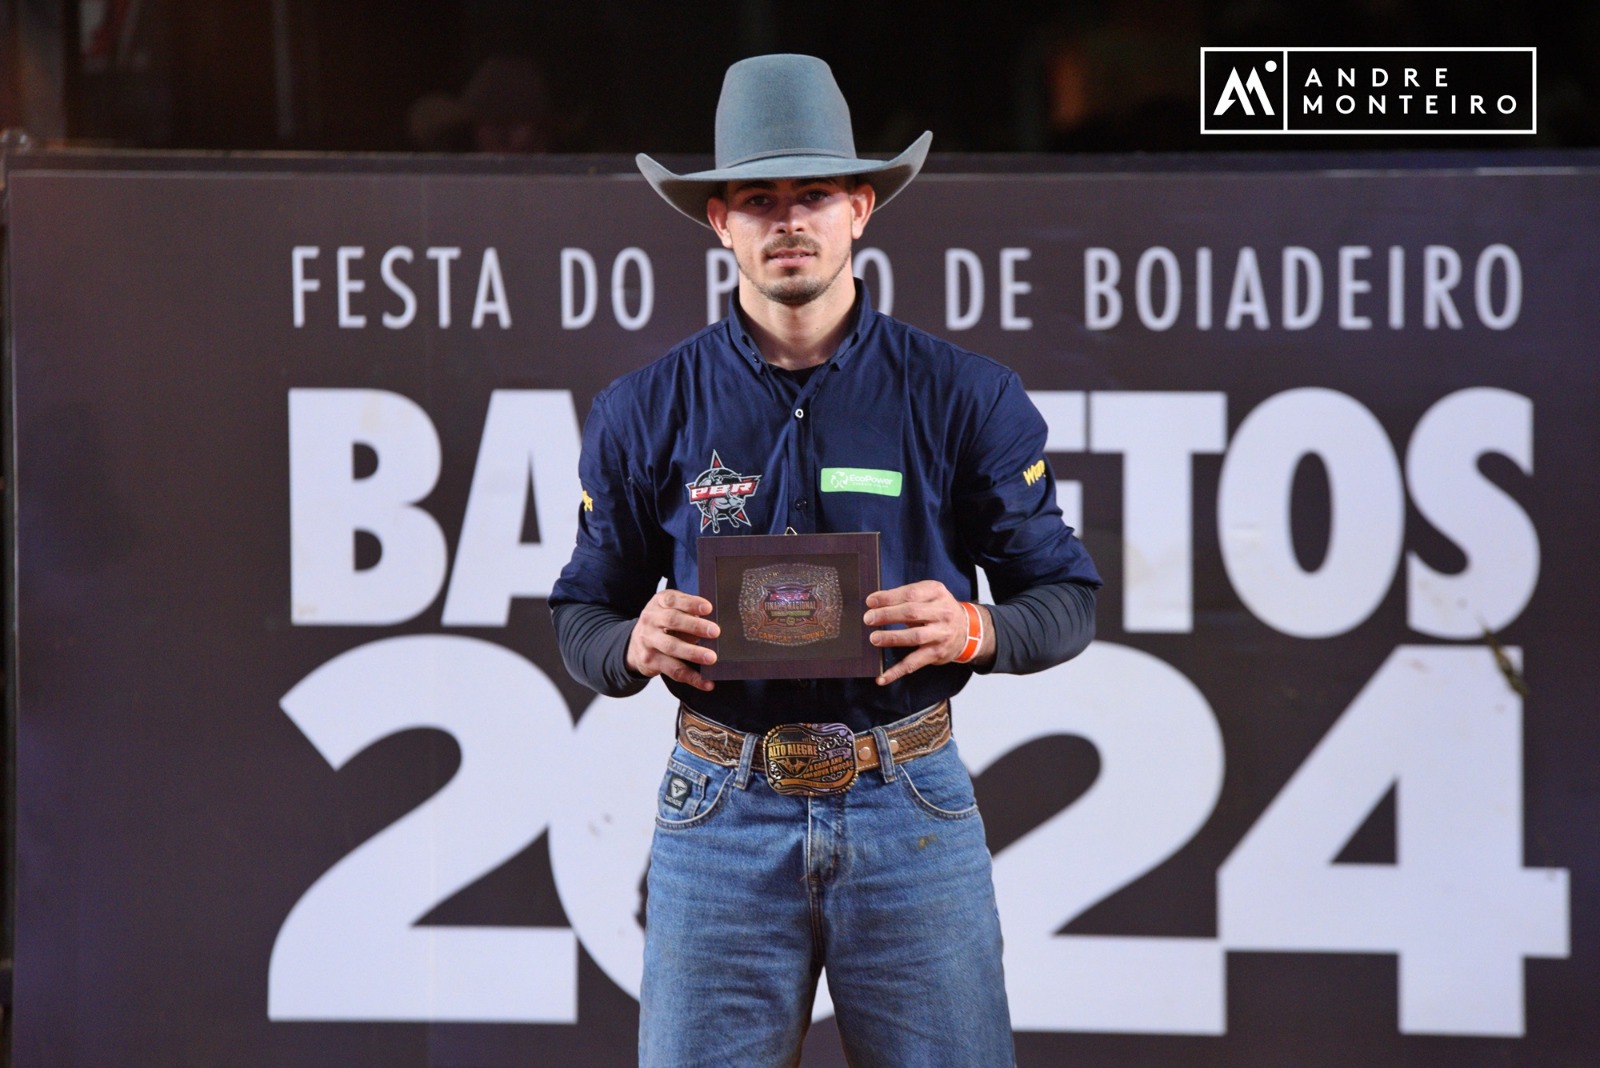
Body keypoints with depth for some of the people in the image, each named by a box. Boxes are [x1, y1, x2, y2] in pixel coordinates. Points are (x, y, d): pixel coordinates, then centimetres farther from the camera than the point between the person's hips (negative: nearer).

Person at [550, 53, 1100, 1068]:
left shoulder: (966, 398, 3)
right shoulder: (647, 412, 6)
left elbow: (1067, 600, 6)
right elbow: (583, 617, 13)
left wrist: (974, 629, -15)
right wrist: (635, 643, -11)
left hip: (910, 805, 0)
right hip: (722, 813, 1)